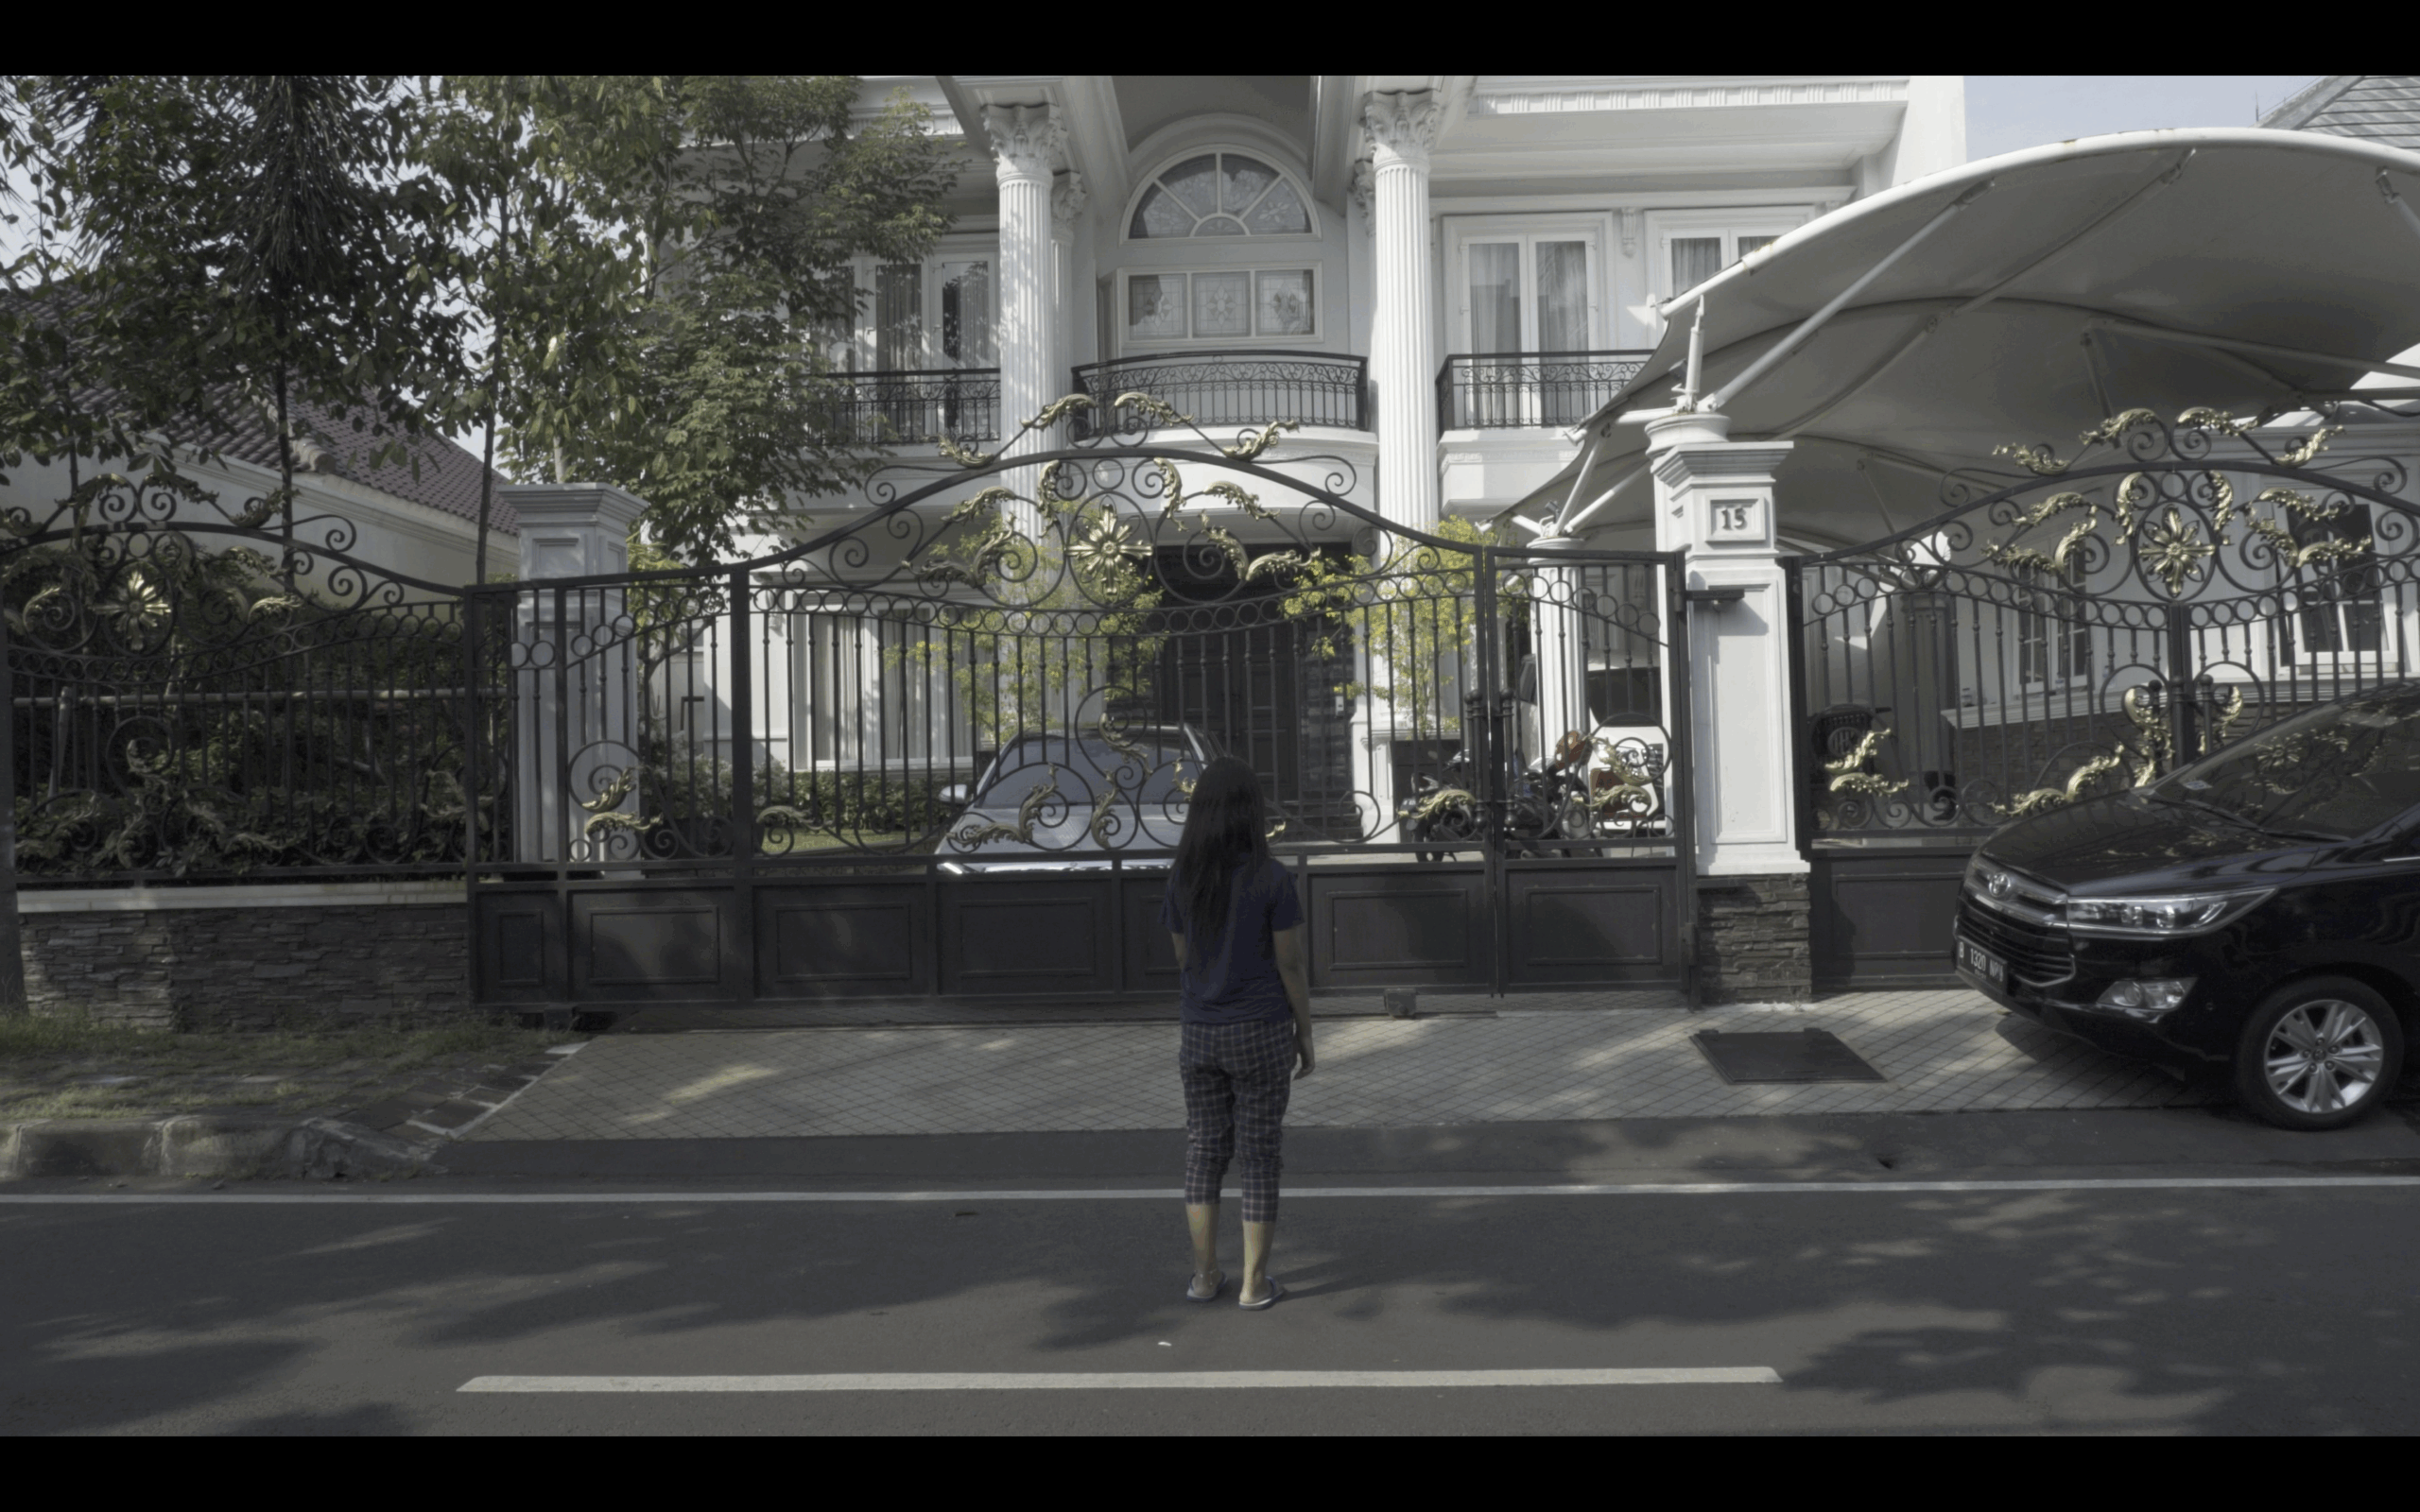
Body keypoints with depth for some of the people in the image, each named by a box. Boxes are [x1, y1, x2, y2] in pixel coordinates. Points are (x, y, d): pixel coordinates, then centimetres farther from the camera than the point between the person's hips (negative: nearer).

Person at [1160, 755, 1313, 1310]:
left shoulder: (1181, 877, -2)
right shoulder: (1273, 877, -14)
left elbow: (1184, 958, 5)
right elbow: (1291, 963, -10)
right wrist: (1306, 1036, 0)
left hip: (1200, 1032, 3)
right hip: (1262, 1031, -3)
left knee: (1204, 1150, 15)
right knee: (1261, 1155, 7)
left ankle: (1204, 1273, 21)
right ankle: (1255, 1282, 13)